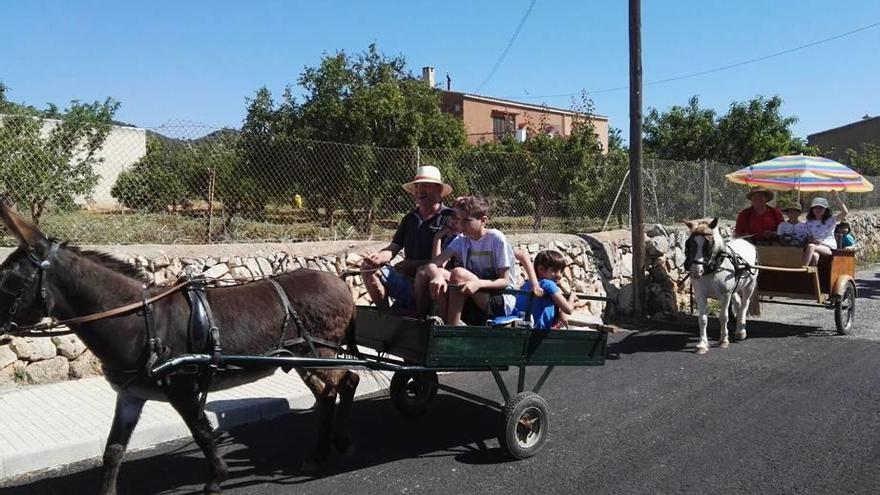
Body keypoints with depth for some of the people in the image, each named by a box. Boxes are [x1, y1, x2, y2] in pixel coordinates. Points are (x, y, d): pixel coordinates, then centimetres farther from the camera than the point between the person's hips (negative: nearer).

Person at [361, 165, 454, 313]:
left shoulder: (449, 218, -4)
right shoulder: (409, 219, 17)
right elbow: (393, 248, 10)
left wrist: (411, 264, -11)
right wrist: (379, 257, -14)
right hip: (407, 279, 6)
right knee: (368, 268, -6)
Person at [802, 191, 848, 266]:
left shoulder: (831, 220, 8)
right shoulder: (809, 223, 17)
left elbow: (845, 212, -7)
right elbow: (808, 237, 11)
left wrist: (836, 198, -9)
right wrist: (812, 240, -14)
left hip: (829, 248, -2)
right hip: (815, 246, 2)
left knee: (810, 246, -35)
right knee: (814, 256, -37)